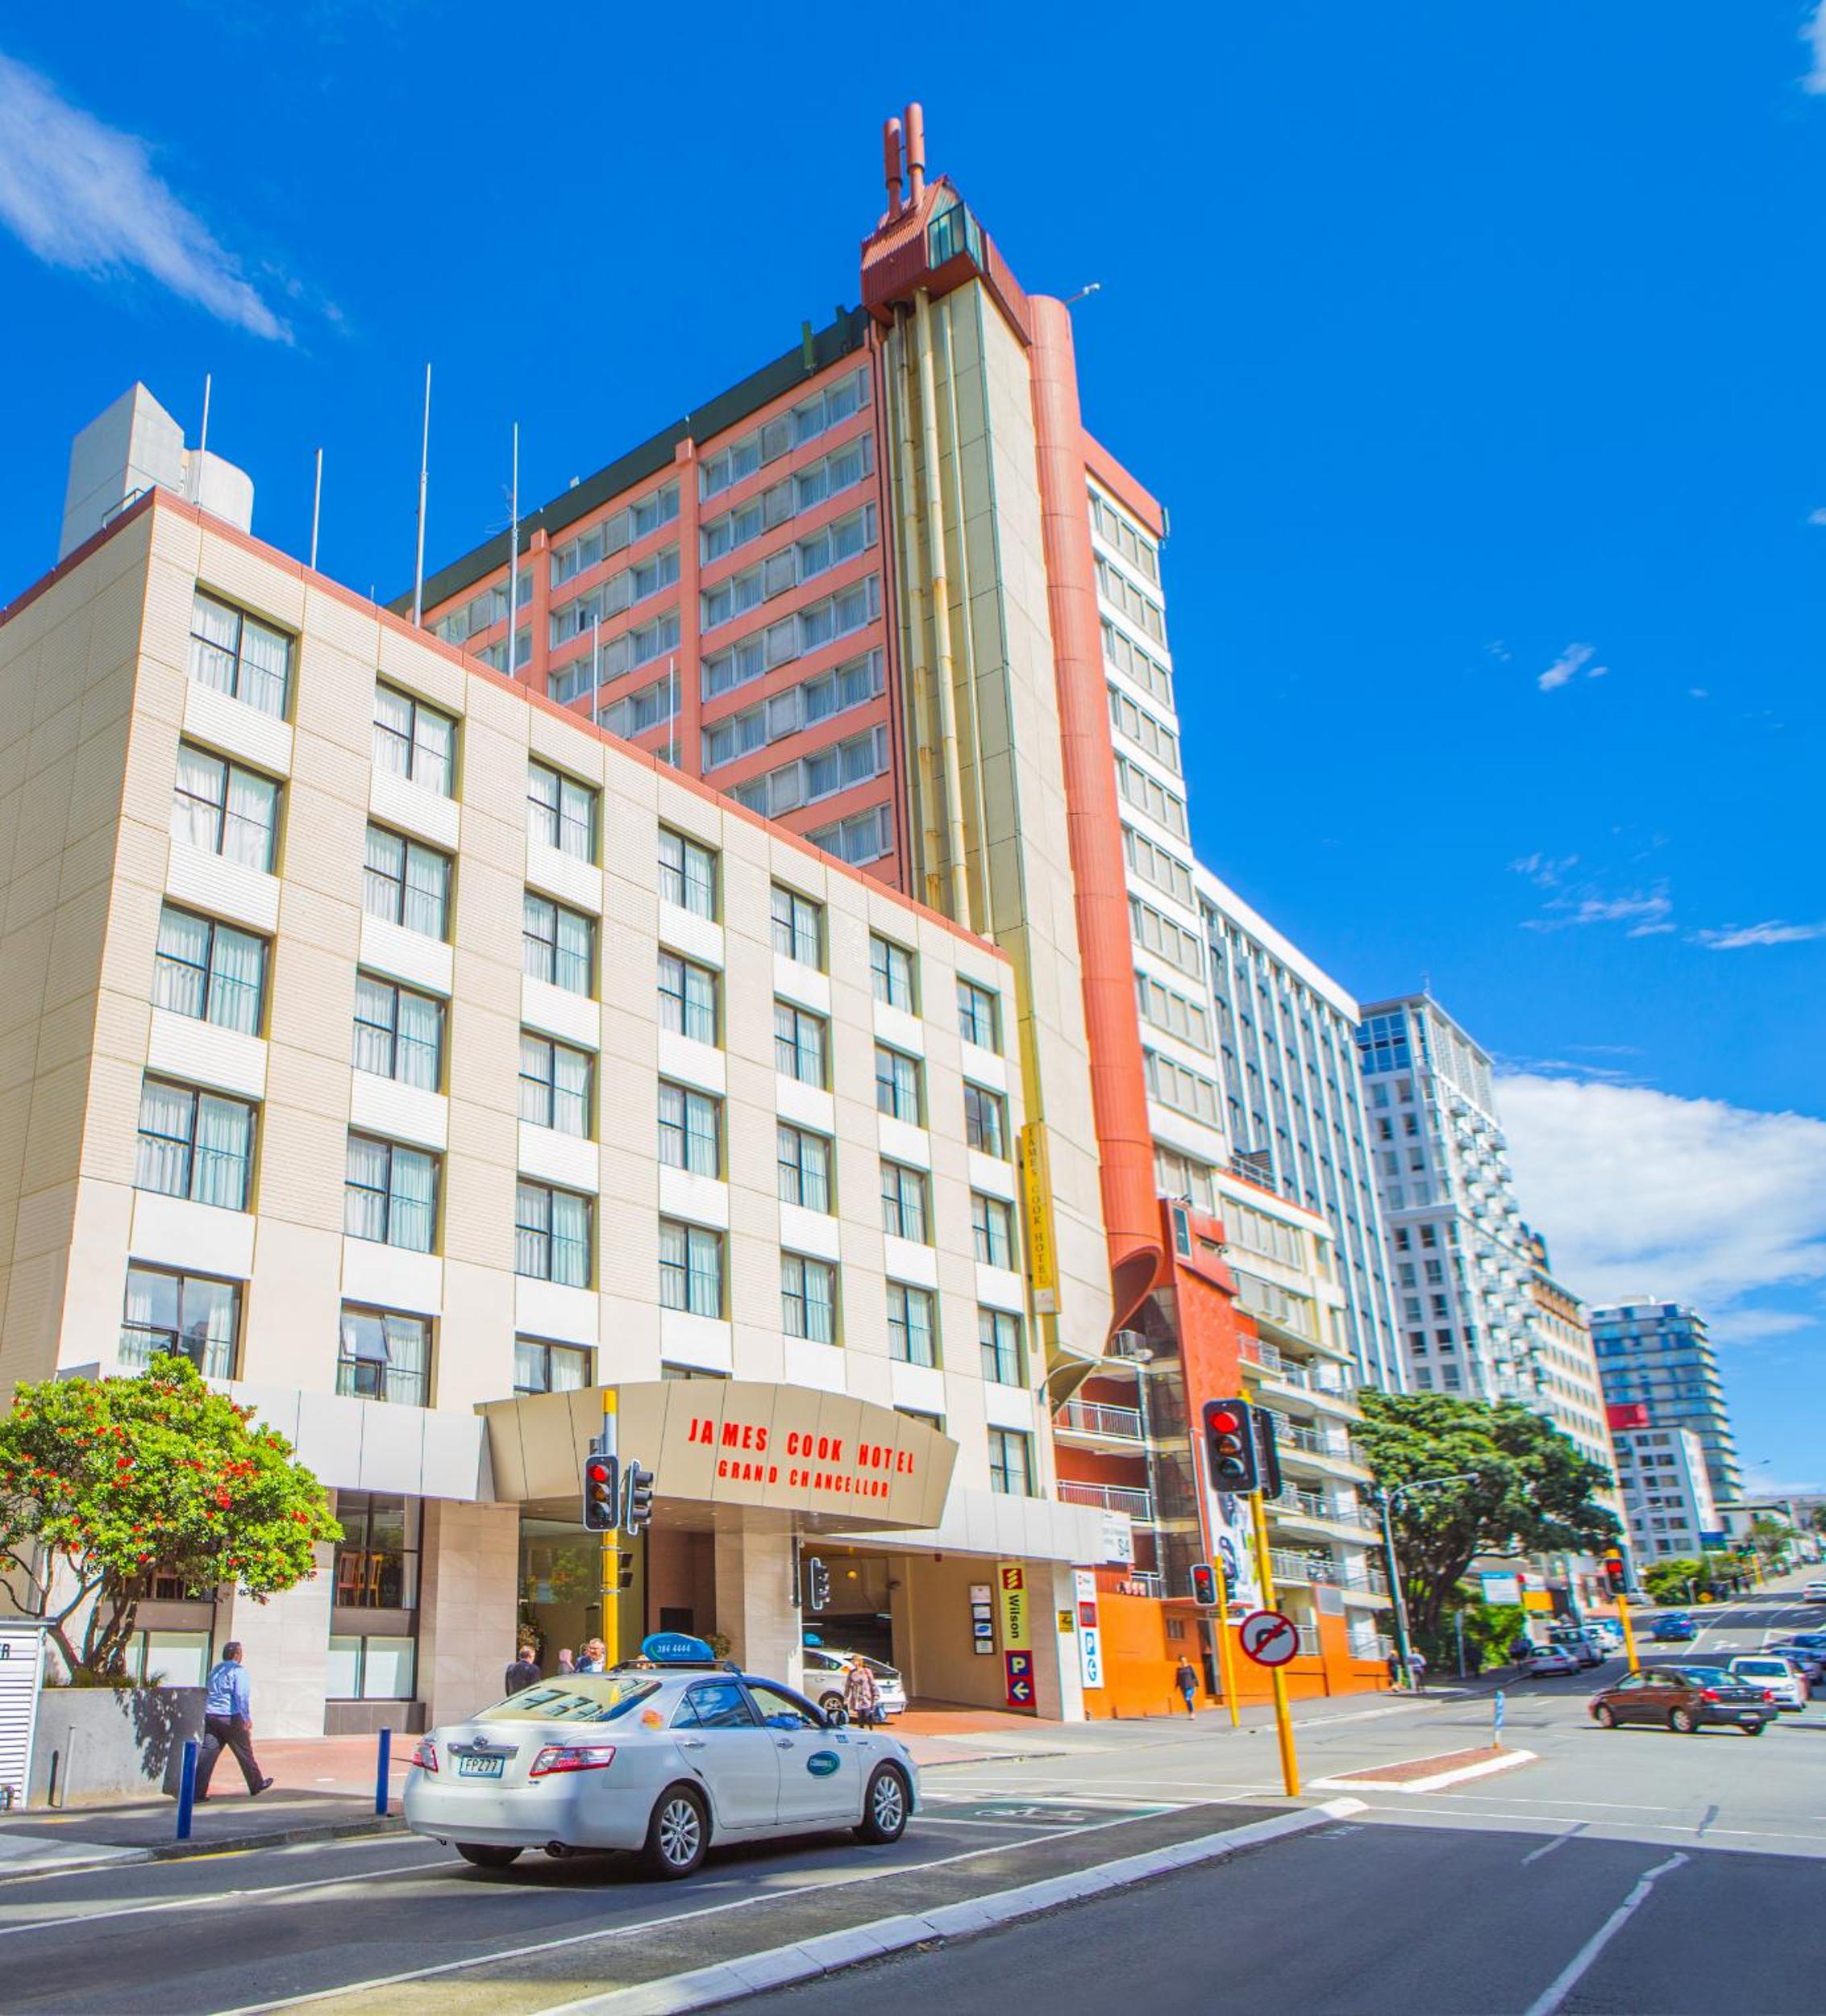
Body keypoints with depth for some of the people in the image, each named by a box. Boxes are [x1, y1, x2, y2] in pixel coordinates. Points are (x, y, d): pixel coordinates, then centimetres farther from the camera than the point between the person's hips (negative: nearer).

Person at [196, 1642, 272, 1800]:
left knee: (207, 1753, 0)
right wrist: (247, 1717, -20)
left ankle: (198, 1791, -9)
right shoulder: (238, 1671, -9)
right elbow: (242, 1695, -19)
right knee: (244, 1753, 8)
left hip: (211, 1716, 6)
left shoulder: (215, 1669, 15)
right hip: (231, 1717, -6)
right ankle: (256, 1785, 21)